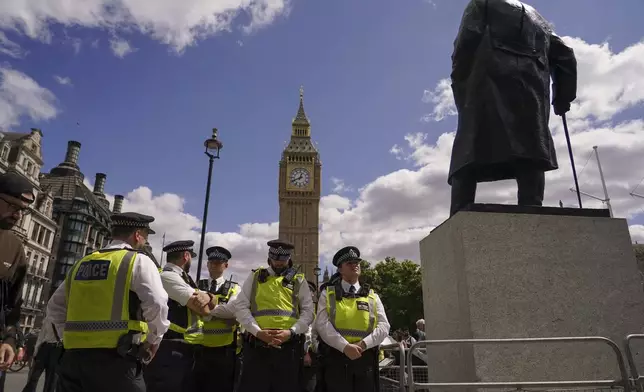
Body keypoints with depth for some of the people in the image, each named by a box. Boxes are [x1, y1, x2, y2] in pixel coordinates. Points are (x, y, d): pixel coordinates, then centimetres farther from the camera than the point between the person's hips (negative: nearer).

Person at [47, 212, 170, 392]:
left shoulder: (81, 264, 16)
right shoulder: (138, 261, -4)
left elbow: (55, 307, 21)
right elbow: (157, 304, -14)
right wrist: (153, 339, 1)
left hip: (74, 355, 6)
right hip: (115, 358, -6)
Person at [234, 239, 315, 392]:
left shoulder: (299, 281, 11)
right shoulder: (255, 277, 12)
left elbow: (308, 311, 6)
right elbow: (241, 307, 4)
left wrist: (291, 332, -10)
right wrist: (258, 332, -9)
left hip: (289, 347, 0)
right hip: (257, 346, 0)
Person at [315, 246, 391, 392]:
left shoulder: (372, 296, 13)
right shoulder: (328, 294, 7)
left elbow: (384, 326, 3)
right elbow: (322, 324, -6)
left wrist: (362, 344, -12)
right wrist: (345, 346, -17)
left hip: (365, 358, 2)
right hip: (336, 358, -2)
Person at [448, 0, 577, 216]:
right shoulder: (538, 18, 36)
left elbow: (465, 44, 4)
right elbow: (565, 56, 26)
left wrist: (460, 83, 5)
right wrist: (562, 97, 28)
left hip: (490, 83, -4)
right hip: (531, 91, 4)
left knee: (470, 156, -13)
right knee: (529, 157, -7)